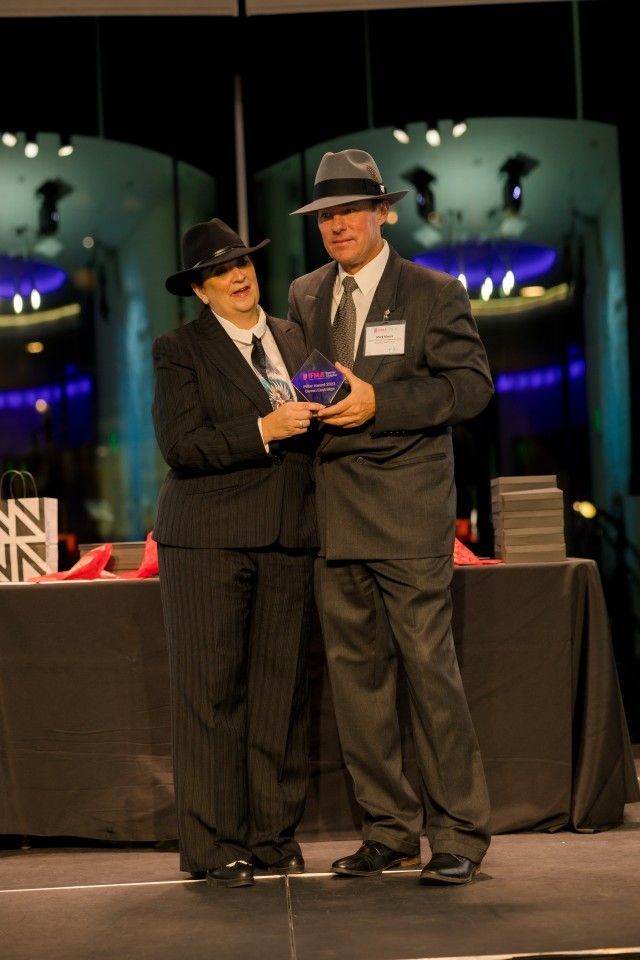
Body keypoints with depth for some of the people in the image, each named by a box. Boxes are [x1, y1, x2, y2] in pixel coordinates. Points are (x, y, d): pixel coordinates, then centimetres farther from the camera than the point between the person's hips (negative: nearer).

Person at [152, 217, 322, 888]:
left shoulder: (292, 337, 17)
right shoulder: (180, 350, 0)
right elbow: (181, 445, -11)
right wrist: (263, 430, -18)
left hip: (287, 538, 5)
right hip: (209, 539, -4)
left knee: (280, 689, 5)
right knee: (212, 691, -2)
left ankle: (273, 833, 13)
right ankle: (214, 843, 3)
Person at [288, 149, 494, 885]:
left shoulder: (434, 294, 1)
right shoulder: (304, 297, 16)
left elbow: (471, 385, -8)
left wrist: (379, 403, -17)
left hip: (408, 514, -5)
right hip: (333, 513, 5)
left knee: (429, 667, -7)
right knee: (354, 673, 7)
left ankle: (457, 833, 3)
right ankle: (388, 829, 17)